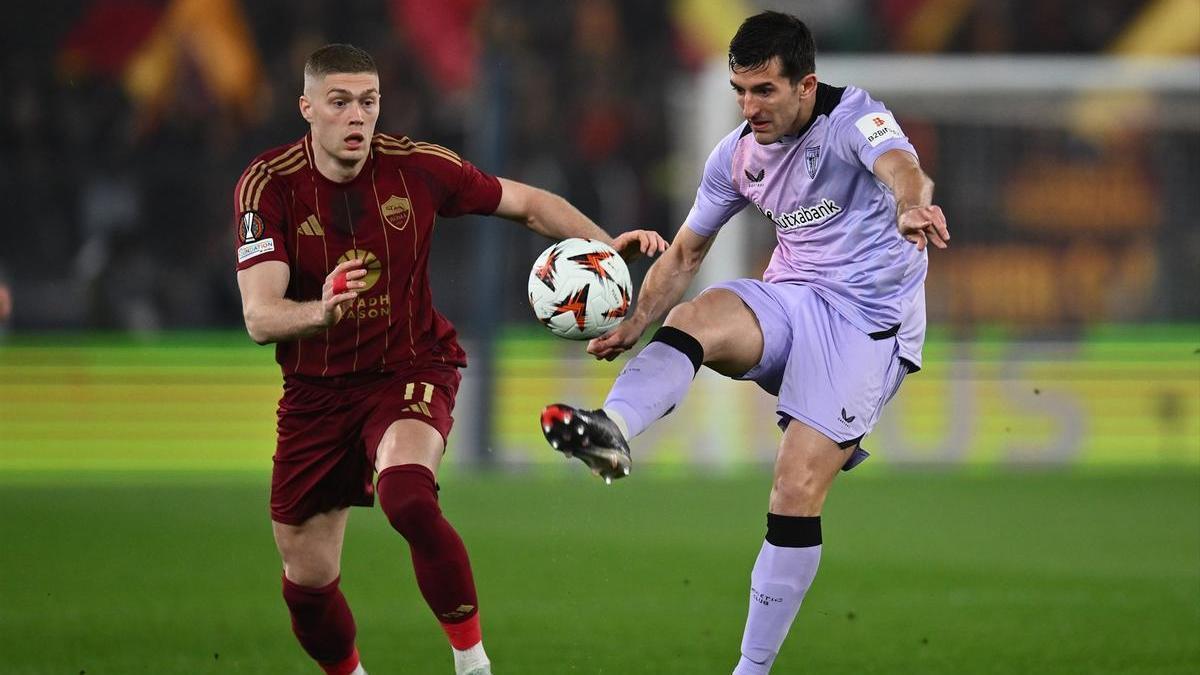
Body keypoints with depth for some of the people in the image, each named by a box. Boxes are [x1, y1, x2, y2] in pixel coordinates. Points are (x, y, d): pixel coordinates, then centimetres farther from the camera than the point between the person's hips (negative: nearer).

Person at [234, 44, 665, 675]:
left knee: (407, 496, -34)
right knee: (307, 580, 6)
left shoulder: (416, 166, -10)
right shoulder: (268, 184, -15)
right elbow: (259, 316, -24)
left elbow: (528, 203, 5)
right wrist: (320, 312, -47)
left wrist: (604, 244, -11)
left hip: (410, 372, -2)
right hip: (316, 390, 2)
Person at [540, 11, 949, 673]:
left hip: (867, 321, -5)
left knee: (797, 491, -14)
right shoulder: (736, 156, 5)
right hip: (789, 300, 5)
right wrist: (636, 323, -1)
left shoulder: (854, 117, -14)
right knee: (694, 317, -28)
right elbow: (685, 252, 15)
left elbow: (901, 168, -37)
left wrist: (911, 208, -61)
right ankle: (613, 428, -56)